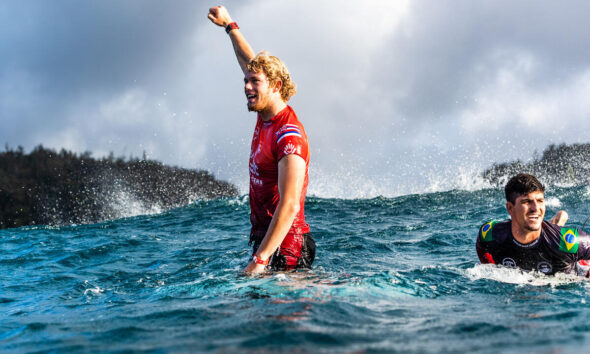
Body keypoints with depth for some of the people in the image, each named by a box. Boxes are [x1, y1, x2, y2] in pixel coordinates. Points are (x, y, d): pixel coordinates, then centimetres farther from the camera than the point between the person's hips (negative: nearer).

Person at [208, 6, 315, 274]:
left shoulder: (289, 136, -18)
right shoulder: (266, 117, 8)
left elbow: (290, 206, -25)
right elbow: (249, 61, 27)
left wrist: (259, 260, -29)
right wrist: (229, 25, 36)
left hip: (285, 250, -9)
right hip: (265, 239, 9)